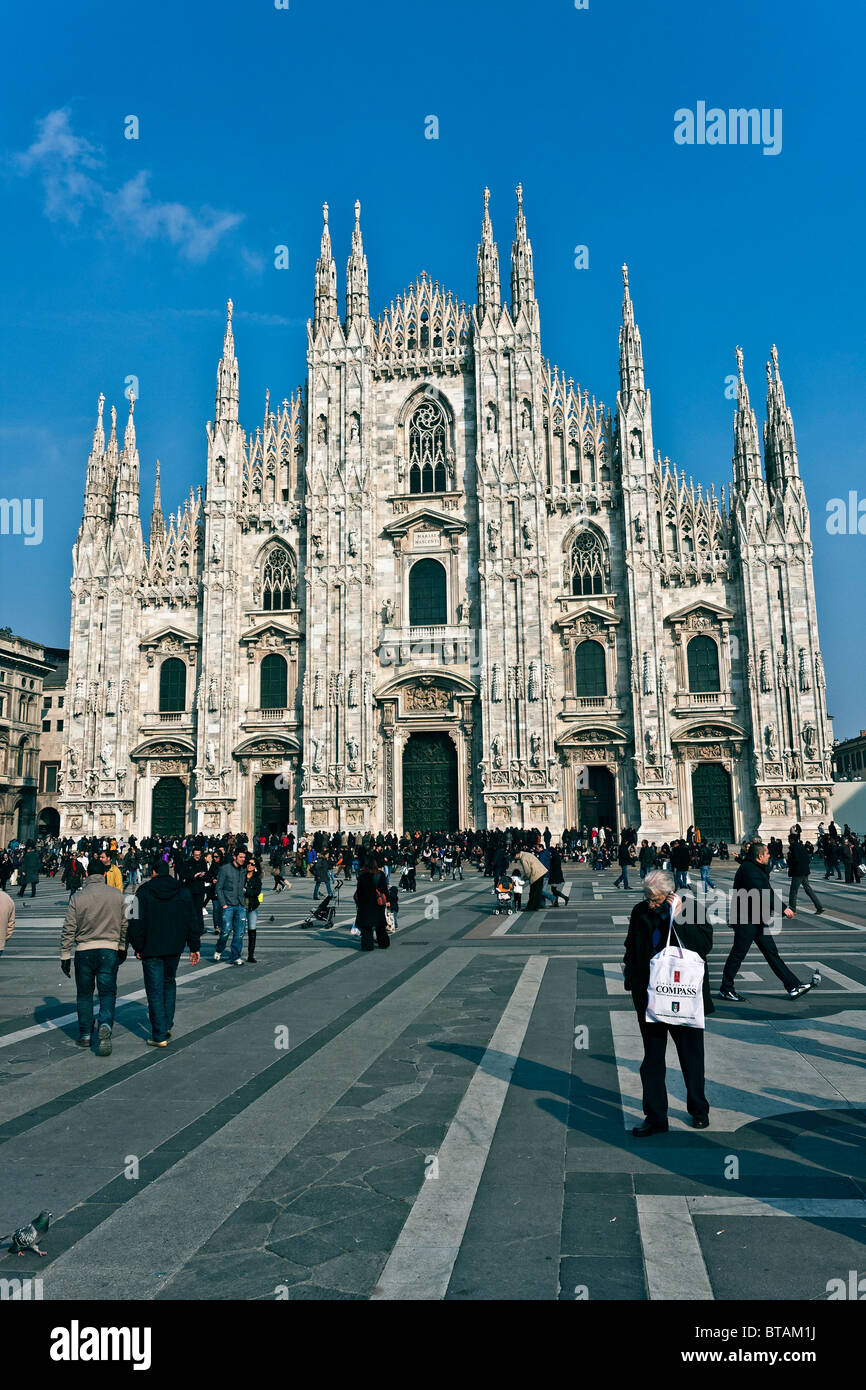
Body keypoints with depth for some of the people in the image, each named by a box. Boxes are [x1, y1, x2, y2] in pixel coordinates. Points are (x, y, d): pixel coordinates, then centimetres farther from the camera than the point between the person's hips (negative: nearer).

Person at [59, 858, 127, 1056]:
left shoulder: (77, 897, -5)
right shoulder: (117, 896, 0)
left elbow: (68, 929, -4)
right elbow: (124, 925, 8)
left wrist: (65, 956, 3)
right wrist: (122, 948, 21)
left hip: (84, 951, 0)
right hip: (109, 950, 0)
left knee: (84, 994, 14)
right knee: (107, 993, 4)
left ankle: (85, 1035, 20)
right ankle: (105, 1026, -19)